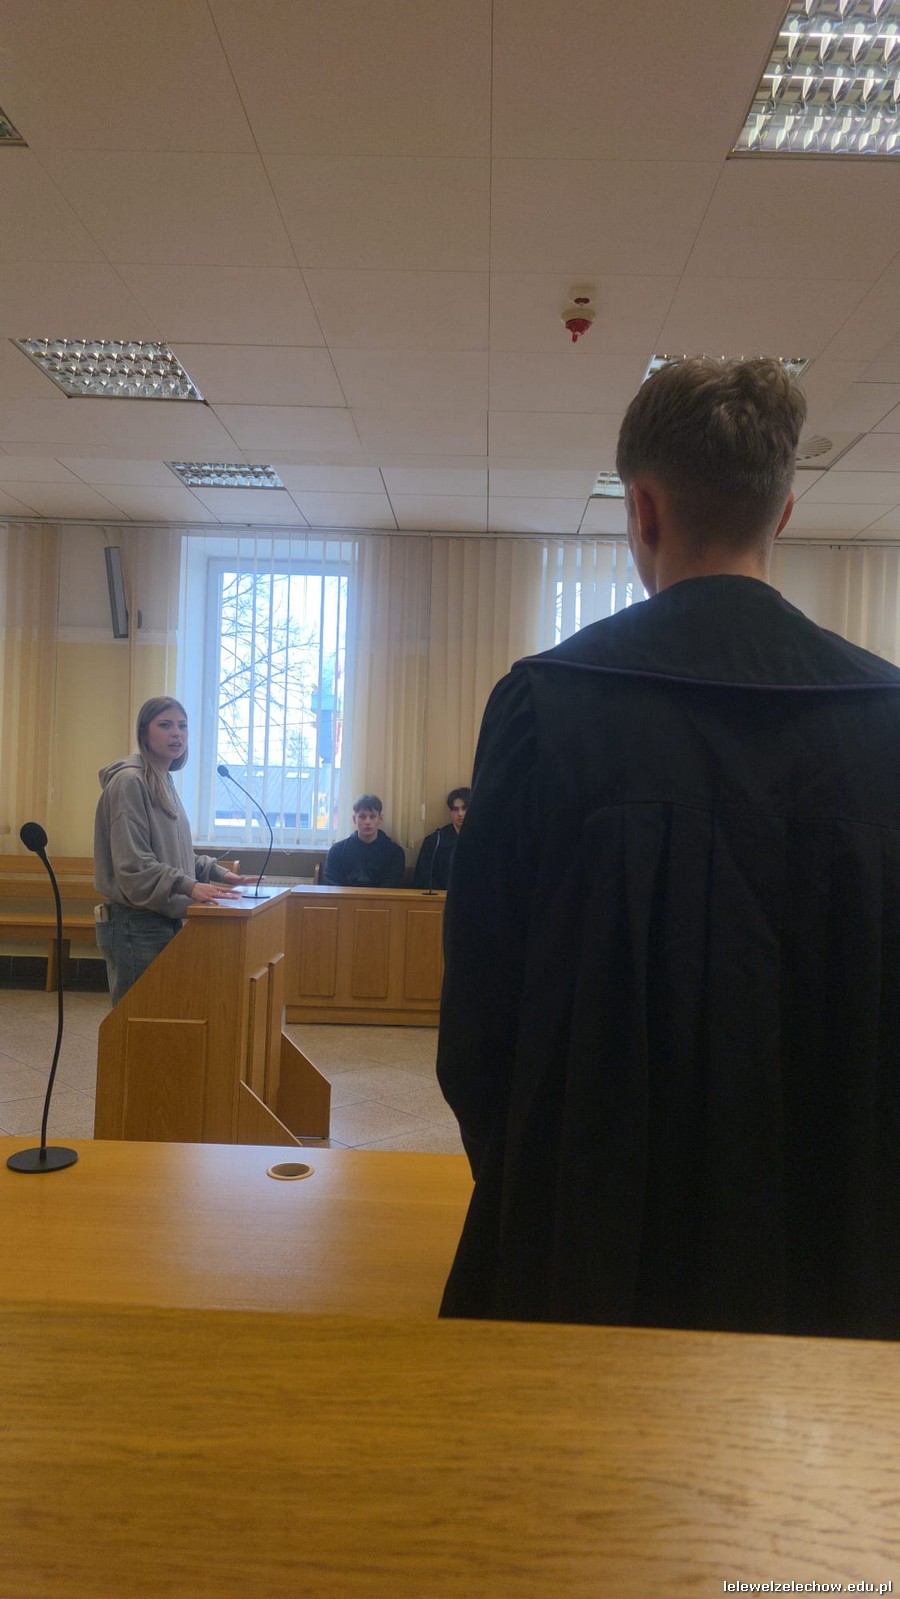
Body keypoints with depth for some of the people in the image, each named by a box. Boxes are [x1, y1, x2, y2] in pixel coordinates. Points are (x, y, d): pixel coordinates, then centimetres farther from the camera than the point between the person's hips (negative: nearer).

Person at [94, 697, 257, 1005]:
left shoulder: (164, 783, 15)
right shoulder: (129, 782, -13)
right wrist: (188, 886, -30)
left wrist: (216, 872, 10)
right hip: (136, 924, -9)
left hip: (165, 919, 9)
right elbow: (133, 863, -21)